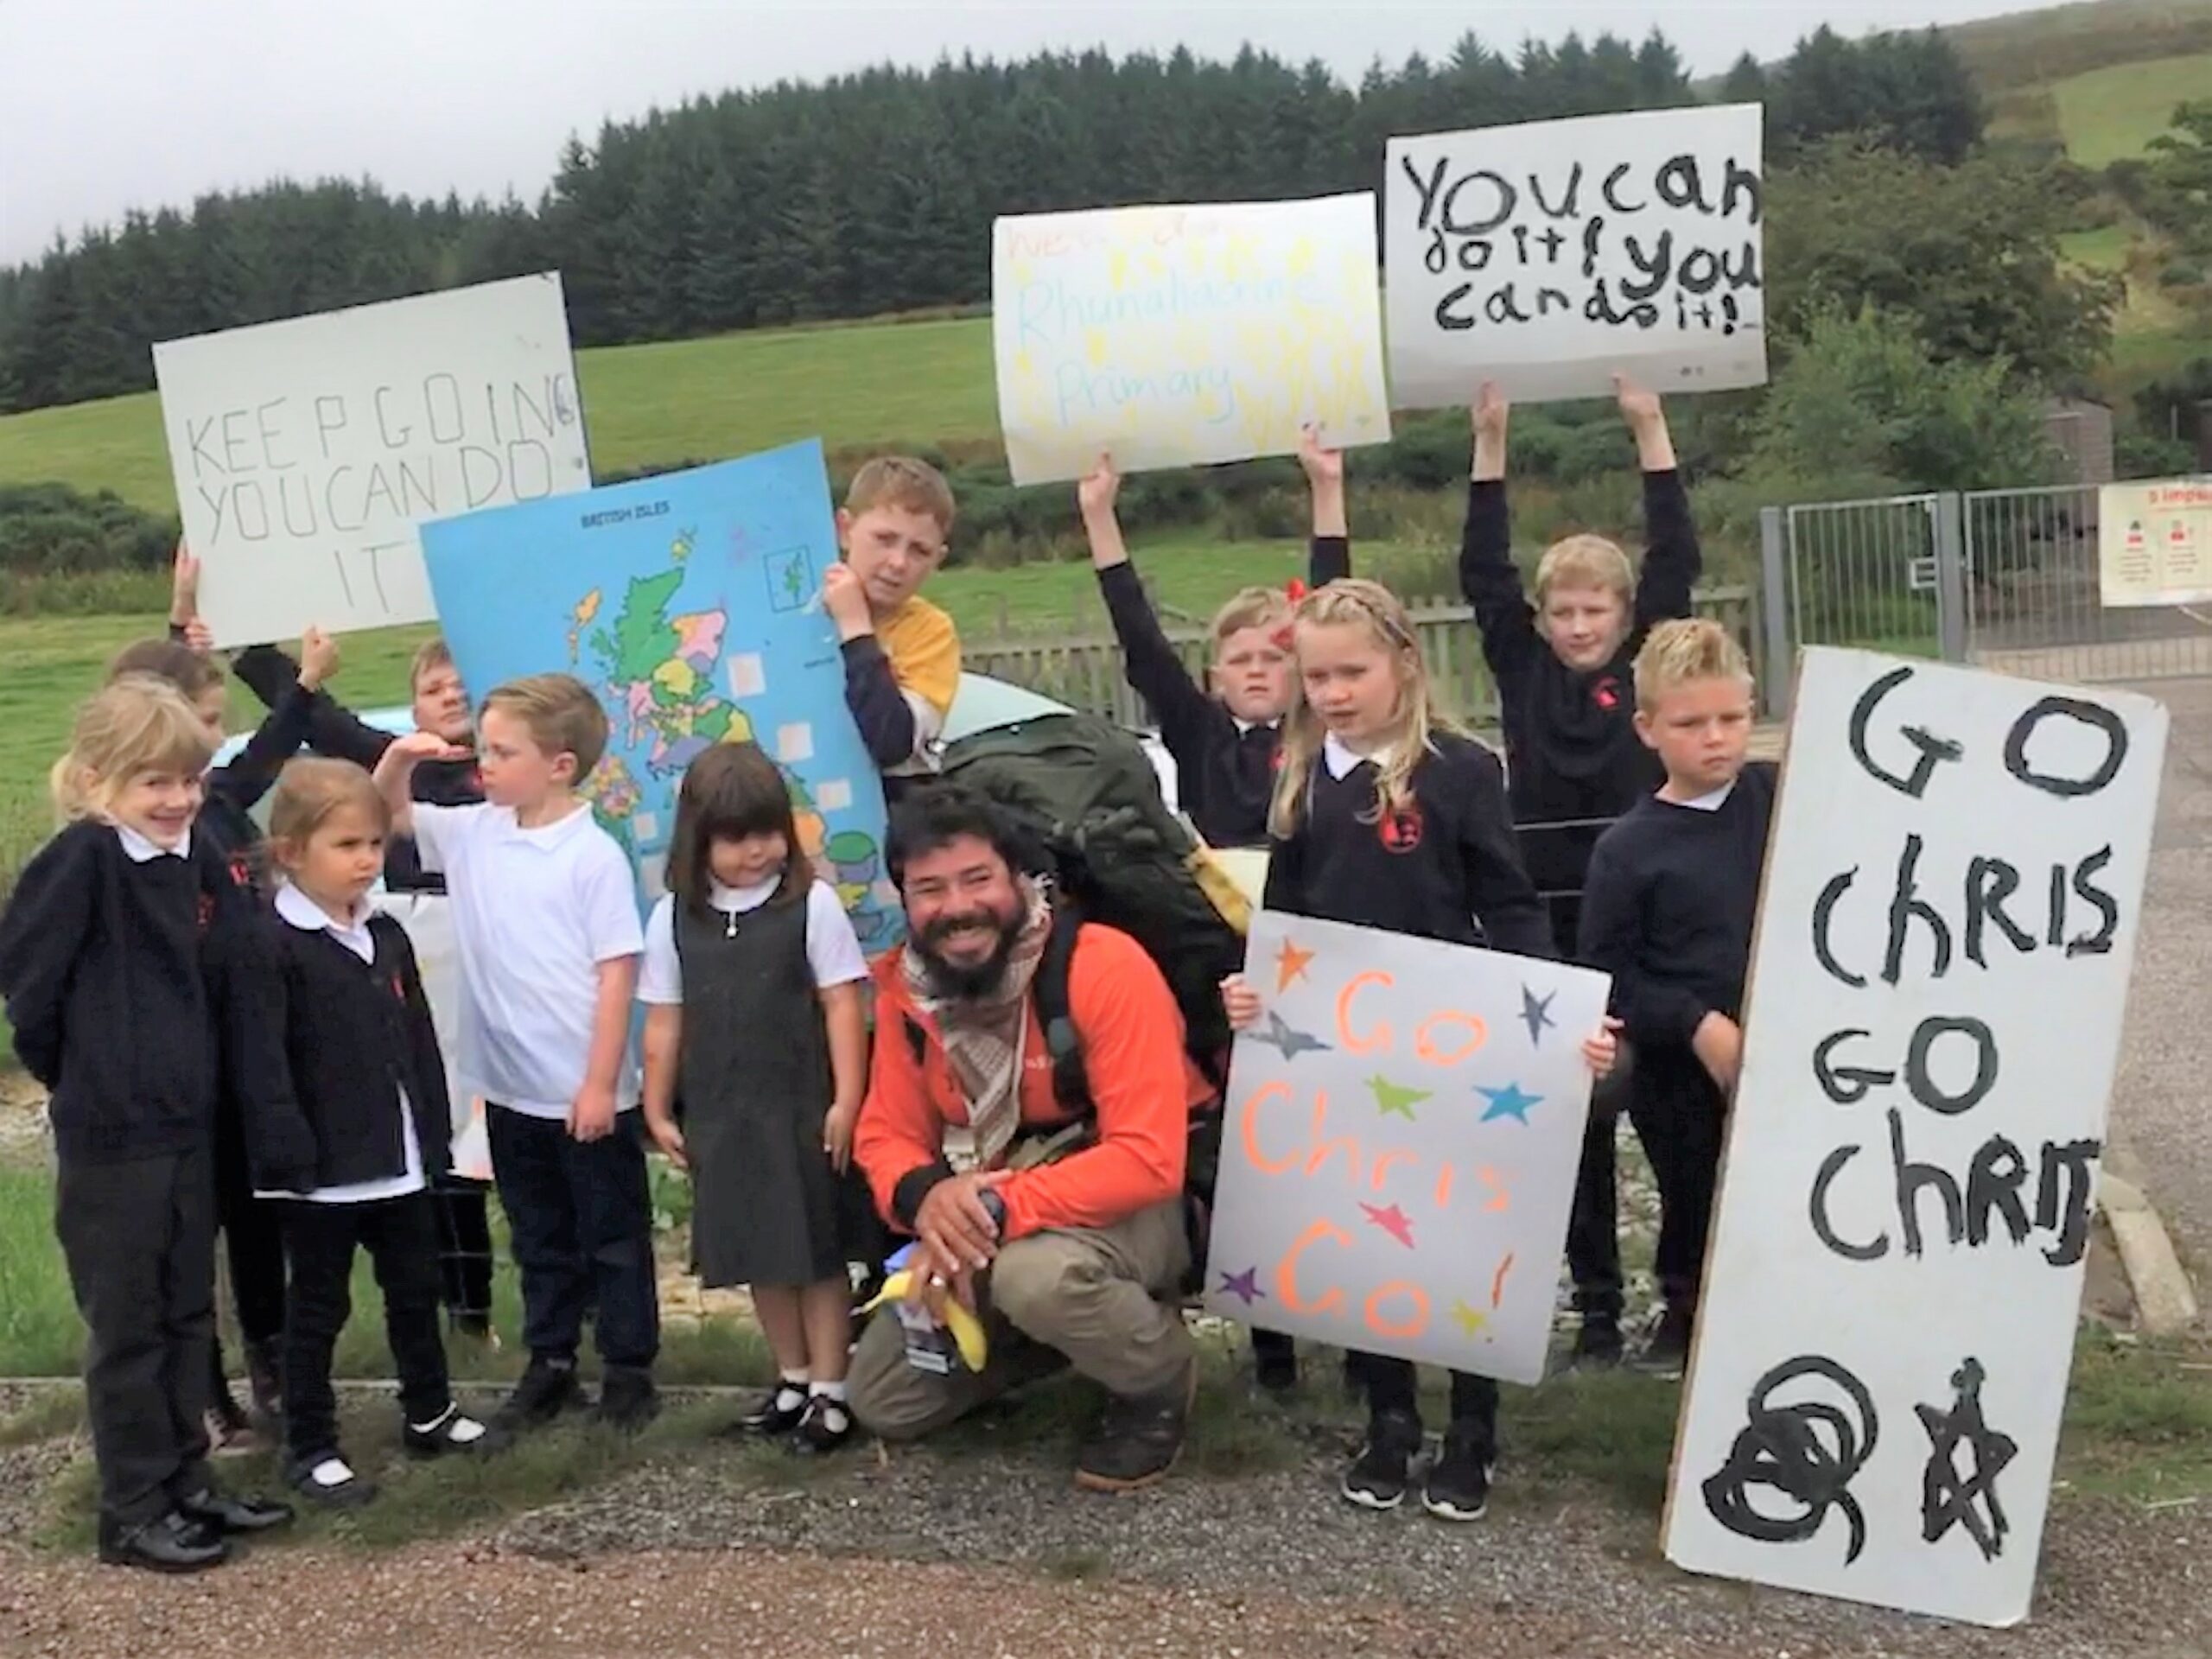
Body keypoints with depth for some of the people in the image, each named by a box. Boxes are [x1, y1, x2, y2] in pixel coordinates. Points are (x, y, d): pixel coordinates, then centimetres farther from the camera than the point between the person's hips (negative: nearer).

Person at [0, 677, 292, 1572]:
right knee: (127, 1329, 5)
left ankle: (187, 1482, 31)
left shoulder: (197, 855, 3)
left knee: (187, 1317, 17)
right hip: (109, 1136, -7)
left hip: (188, 1125, 7)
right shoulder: (83, 858, -17)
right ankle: (134, 1513, 18)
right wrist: (72, 1074, -4)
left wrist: (186, 1067, 8)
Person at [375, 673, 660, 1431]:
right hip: (510, 1086, 6)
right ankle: (549, 1364, 31)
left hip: (586, 1091, -6)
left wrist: (600, 1084, -16)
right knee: (539, 1238, 18)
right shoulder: (473, 833, 4)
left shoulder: (594, 855, -14)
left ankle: (629, 1369, 20)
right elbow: (385, 817, 16)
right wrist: (400, 758, -5)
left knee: (614, 1236, 9)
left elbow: (617, 974, -15)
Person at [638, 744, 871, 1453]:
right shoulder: (673, 918, 4)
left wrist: (846, 1100, -10)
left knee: (817, 1250, 2)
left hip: (801, 1109, -4)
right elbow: (664, 1021, 9)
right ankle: (793, 1379, 27)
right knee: (757, 1253, 13)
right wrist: (658, 1109, 9)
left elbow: (842, 1005, -6)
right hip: (720, 1115, 4)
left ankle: (829, 1390, 10)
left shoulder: (812, 904, -6)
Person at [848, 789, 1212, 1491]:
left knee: (1035, 1273, -38)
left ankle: (1160, 1381, -6)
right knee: (882, 1402, 3)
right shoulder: (903, 984, -6)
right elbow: (887, 1137, -1)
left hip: (1141, 1203, -6)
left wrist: (992, 1210, -35)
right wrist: (928, 1198, -26)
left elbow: (1148, 1159, -29)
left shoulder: (1105, 966, -25)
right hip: (988, 1222, 6)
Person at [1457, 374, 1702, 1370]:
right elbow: (1483, 575, 0)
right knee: (1575, 1122, 7)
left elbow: (1676, 561, -3)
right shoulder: (1523, 672, 5)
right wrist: (1490, 444, -5)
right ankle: (1598, 1312, 15)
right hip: (1549, 925, 1)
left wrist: (1650, 431, -7)